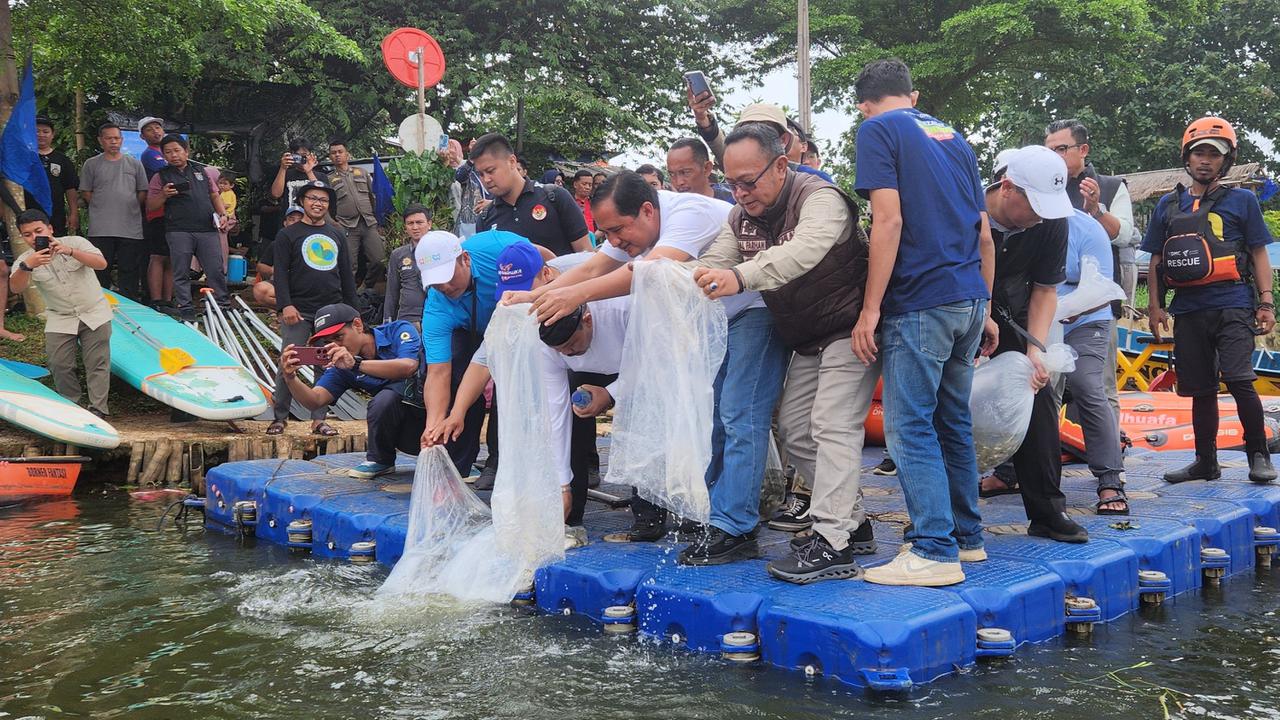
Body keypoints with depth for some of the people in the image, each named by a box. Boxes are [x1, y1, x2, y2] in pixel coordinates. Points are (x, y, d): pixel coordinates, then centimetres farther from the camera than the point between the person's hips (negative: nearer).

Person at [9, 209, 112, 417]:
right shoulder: (26, 259, -6)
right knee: (59, 365, -3)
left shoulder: (75, 242, -10)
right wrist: (27, 266, -42)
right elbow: (16, 288, -22)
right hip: (59, 320, 2)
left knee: (97, 362, -3)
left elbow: (101, 263, -25)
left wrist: (70, 251, -39)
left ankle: (98, 408, 3)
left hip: (94, 314, -2)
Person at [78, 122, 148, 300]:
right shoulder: (91, 164, 7)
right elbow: (86, 193, 7)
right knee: (101, 271, 0)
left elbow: (143, 192, 12)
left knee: (129, 272, 5)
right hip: (101, 230, -1)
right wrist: (102, 209, 1)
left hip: (131, 229, 1)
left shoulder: (134, 164, 11)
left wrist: (129, 209, 5)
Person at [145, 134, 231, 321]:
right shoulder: (160, 177, 10)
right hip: (179, 231, -1)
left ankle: (222, 306, 9)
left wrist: (223, 214, 8)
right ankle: (186, 311, 7)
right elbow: (150, 206, 9)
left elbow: (215, 196, 23)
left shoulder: (203, 171, 18)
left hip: (208, 230, 2)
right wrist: (164, 195, -9)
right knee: (181, 274, 1)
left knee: (217, 270, -1)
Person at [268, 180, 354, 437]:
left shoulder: (338, 235, 17)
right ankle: (279, 417, 4)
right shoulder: (288, 235, 6)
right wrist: (285, 305, -14)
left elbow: (346, 275, 18)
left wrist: (351, 310, 13)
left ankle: (319, 419, 9)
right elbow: (280, 272, -2)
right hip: (299, 312, -3)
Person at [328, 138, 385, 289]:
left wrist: (379, 222, 13)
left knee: (379, 261, -8)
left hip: (370, 224, 2)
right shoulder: (329, 180, 12)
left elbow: (374, 197, 19)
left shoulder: (362, 173, 19)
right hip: (347, 228, -2)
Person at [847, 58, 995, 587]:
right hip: (968, 299, 8)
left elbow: (888, 220, -14)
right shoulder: (953, 137, 19)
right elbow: (984, 233, 18)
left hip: (919, 301, -8)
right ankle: (966, 536, 23)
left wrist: (870, 309, -13)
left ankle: (935, 551, -6)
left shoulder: (877, 130, -2)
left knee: (909, 428, -4)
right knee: (953, 422, 15)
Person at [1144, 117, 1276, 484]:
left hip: (1233, 305, -3)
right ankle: (1206, 462, 20)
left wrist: (1266, 302, -3)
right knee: (1201, 390, 10)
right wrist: (1155, 305, 9)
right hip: (1188, 310, 3)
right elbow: (1157, 260, 16)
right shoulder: (1168, 205, 13)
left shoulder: (1242, 200, 6)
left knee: (1238, 380, -16)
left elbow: (1259, 254, 5)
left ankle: (1259, 455, 1)